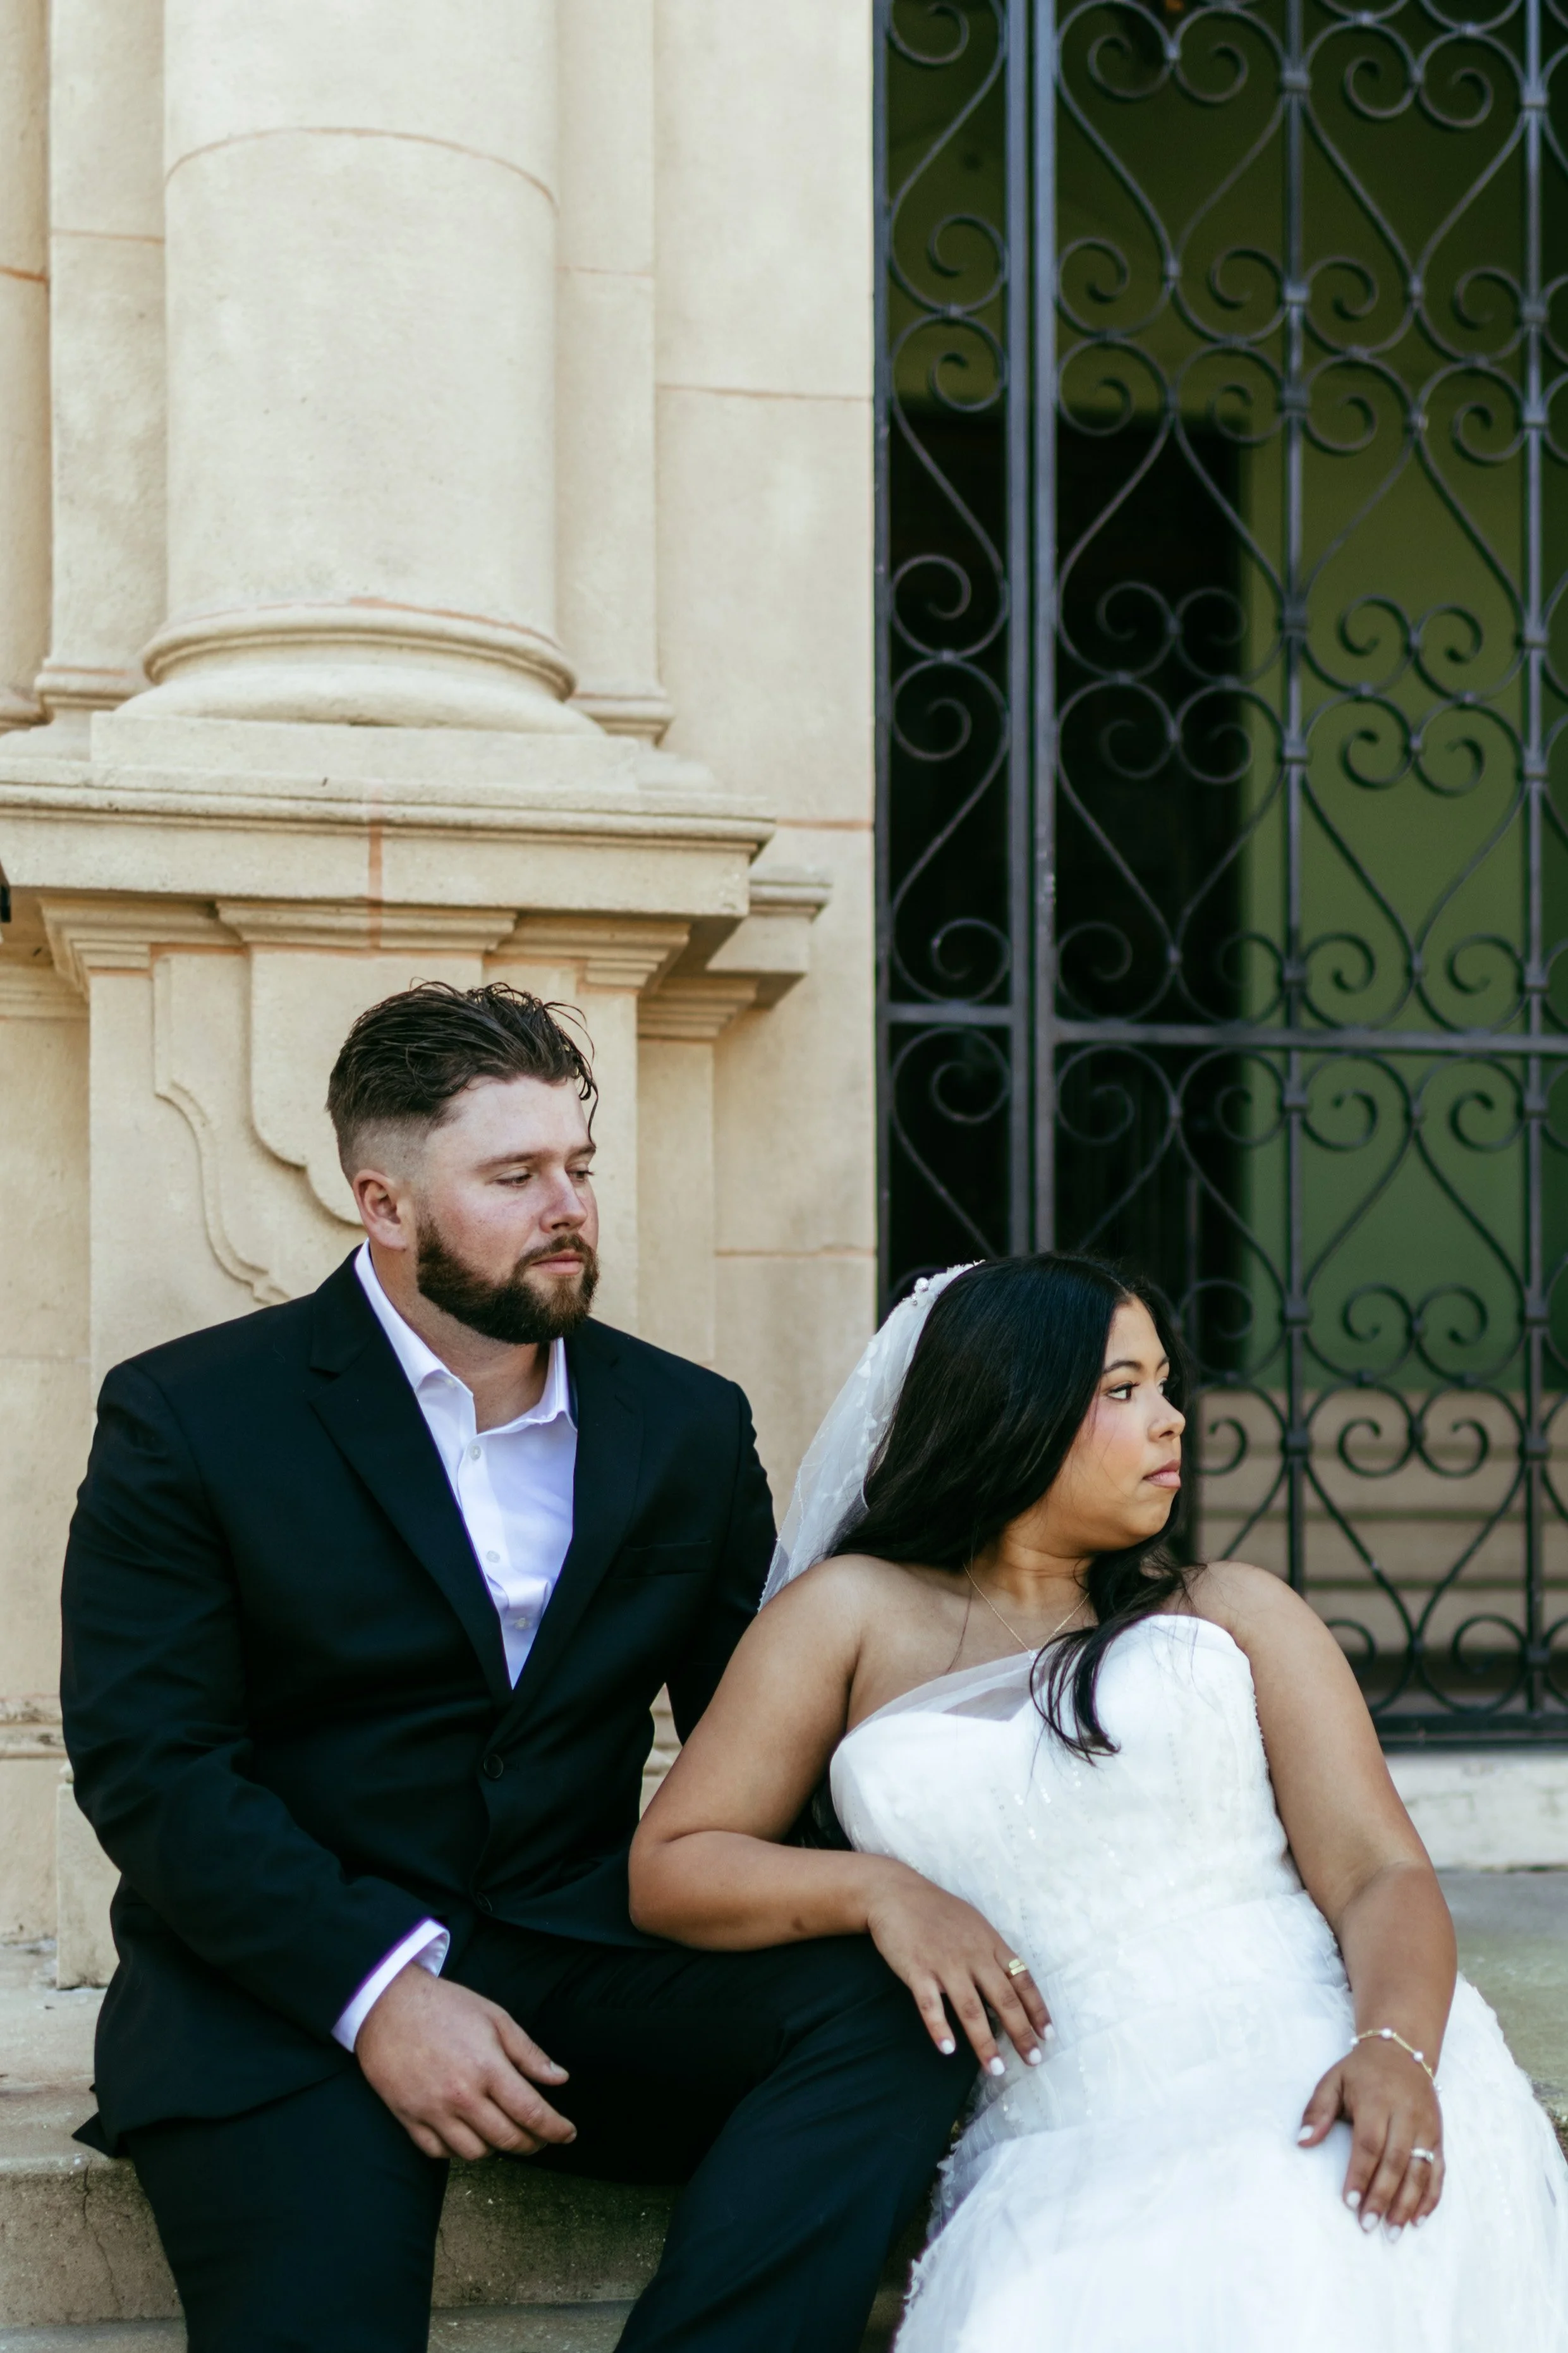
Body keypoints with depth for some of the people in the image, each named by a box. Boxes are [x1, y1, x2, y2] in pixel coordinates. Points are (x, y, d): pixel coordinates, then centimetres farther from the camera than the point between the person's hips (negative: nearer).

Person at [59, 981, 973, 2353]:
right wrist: (375, 1989, -20)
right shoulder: (189, 1418, -1)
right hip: (289, 1983, -3)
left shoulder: (690, 1428, 10)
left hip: (583, 1968, 4)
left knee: (887, 2016, -23)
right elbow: (148, 1765, -8)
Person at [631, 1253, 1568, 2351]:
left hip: (1317, 2083, 0)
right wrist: (877, 1889, -4)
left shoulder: (1234, 1609, 17)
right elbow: (667, 1869, 14)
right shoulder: (853, 1613, 16)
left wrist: (1395, 2050, -17)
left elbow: (1382, 1873, 5)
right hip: (1078, 2147, 0)